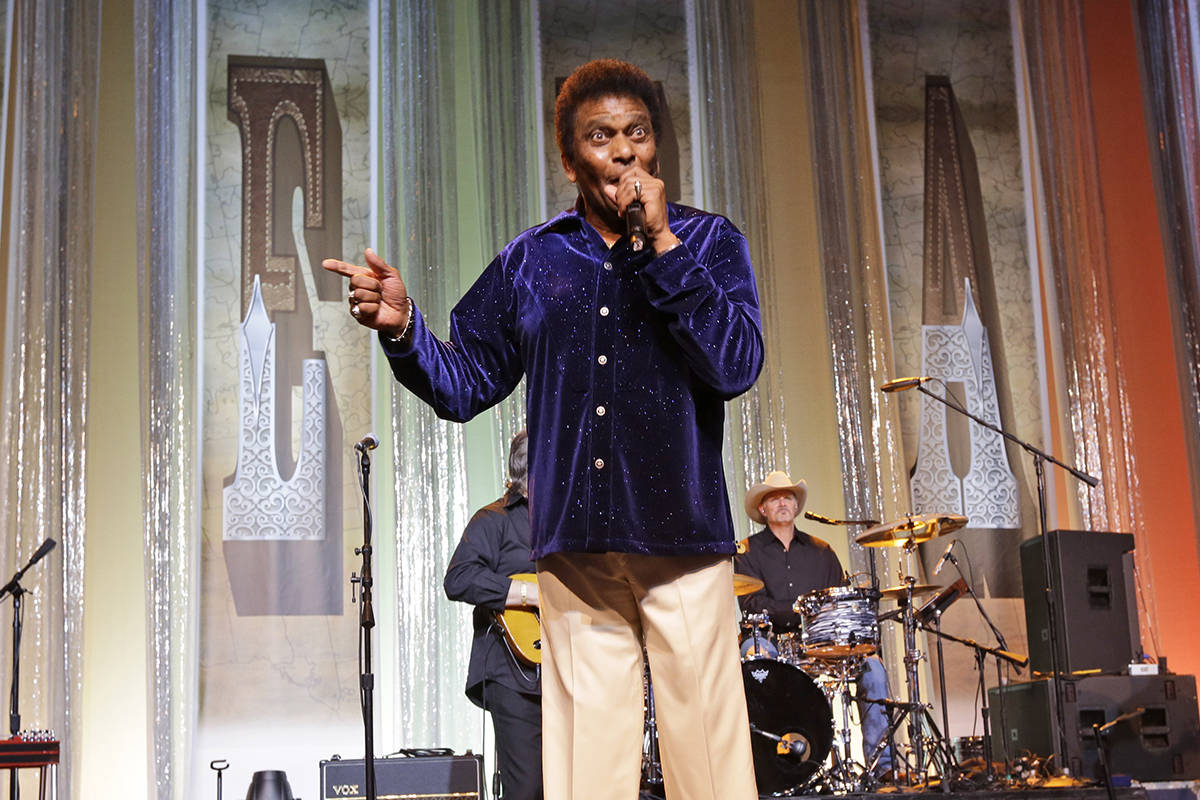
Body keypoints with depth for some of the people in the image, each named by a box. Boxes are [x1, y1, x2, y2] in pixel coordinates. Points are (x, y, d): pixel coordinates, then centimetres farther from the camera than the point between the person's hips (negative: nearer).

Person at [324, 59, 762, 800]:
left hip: (682, 542, -2)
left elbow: (736, 365, -10)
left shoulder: (709, 241, 5)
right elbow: (463, 384, 11)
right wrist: (402, 328, -8)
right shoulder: (530, 260, 11)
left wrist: (660, 244, -12)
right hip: (575, 549, 2)